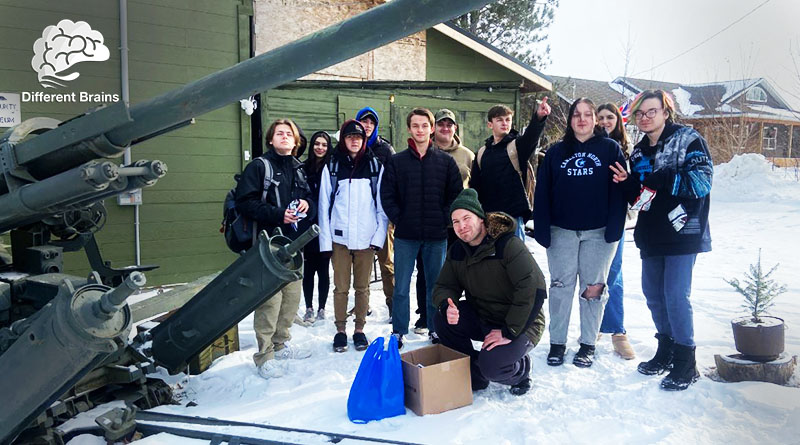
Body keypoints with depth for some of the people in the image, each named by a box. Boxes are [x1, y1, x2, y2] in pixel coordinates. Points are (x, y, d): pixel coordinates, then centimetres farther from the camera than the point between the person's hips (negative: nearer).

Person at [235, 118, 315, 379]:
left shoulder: (298, 169, 16)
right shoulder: (259, 166, -3)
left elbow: (310, 201, 23)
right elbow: (245, 202, -12)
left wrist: (307, 205, 0)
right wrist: (278, 215, -19)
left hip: (294, 242, 7)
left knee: (291, 298, 13)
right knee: (269, 300, -9)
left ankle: (281, 344, 30)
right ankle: (265, 356, 2)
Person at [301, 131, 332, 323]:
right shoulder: (304, 168, 5)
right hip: (308, 227, 2)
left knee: (324, 270, 6)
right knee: (309, 269, 6)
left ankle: (321, 308, 17)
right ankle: (309, 309, 16)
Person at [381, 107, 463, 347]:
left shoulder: (446, 161, 5)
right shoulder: (397, 161, 2)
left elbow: (456, 195, 6)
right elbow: (387, 195, 1)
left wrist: (444, 219, -3)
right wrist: (399, 220, -6)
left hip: (437, 236, 1)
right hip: (405, 236, -1)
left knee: (436, 285, 12)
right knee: (401, 287, 4)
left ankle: (435, 329, 26)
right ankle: (398, 332, 17)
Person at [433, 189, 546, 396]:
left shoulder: (509, 245, -22)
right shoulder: (457, 251, 0)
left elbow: (534, 290, -28)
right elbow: (444, 286, 2)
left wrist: (508, 332, -26)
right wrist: (447, 307, -24)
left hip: (520, 325, -6)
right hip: (481, 318, 6)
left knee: (491, 366, -29)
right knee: (442, 320, -18)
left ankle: (521, 369, 10)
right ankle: (474, 376, 4)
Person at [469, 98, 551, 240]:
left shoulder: (517, 146, 0)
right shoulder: (482, 153, 12)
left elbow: (531, 135, -23)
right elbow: (474, 186, 14)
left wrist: (538, 117, -44)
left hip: (513, 217, -4)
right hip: (487, 216, 4)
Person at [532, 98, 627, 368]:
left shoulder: (610, 149, 3)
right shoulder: (556, 152, 7)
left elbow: (619, 191, -4)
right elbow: (542, 193, 2)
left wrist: (614, 229, -12)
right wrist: (542, 231, -5)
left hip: (599, 232, -1)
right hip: (562, 231, 1)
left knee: (594, 287, 7)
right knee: (561, 286, 4)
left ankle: (588, 343, 19)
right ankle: (557, 342, 16)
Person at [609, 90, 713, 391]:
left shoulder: (688, 140, -5)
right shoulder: (639, 152, 14)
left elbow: (702, 181, -15)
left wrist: (663, 179, -22)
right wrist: (627, 183, -4)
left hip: (683, 231, -7)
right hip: (651, 236, 7)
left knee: (676, 295, -8)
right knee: (653, 293, 12)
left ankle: (685, 363, 5)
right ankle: (666, 351, 28)